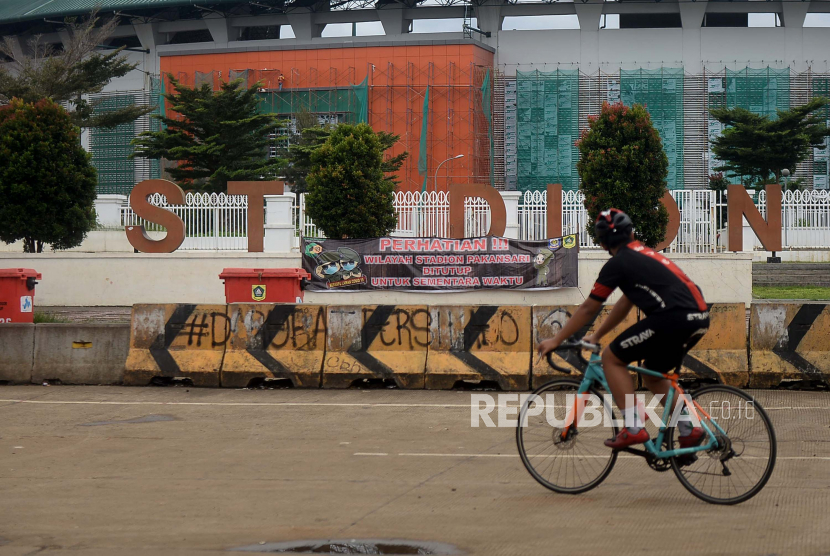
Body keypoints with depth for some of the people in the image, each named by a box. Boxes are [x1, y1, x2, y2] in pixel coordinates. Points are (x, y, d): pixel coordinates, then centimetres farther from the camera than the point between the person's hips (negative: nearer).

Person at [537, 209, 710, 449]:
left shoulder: (618, 263, 2)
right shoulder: (645, 255, 26)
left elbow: (588, 309, 6)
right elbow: (625, 304, 34)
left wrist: (556, 340, 15)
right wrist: (596, 335, 41)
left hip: (673, 317, -8)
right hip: (699, 318, 8)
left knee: (612, 357, 5)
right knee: (652, 375, 26)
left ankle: (633, 428, -3)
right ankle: (688, 429, 18)